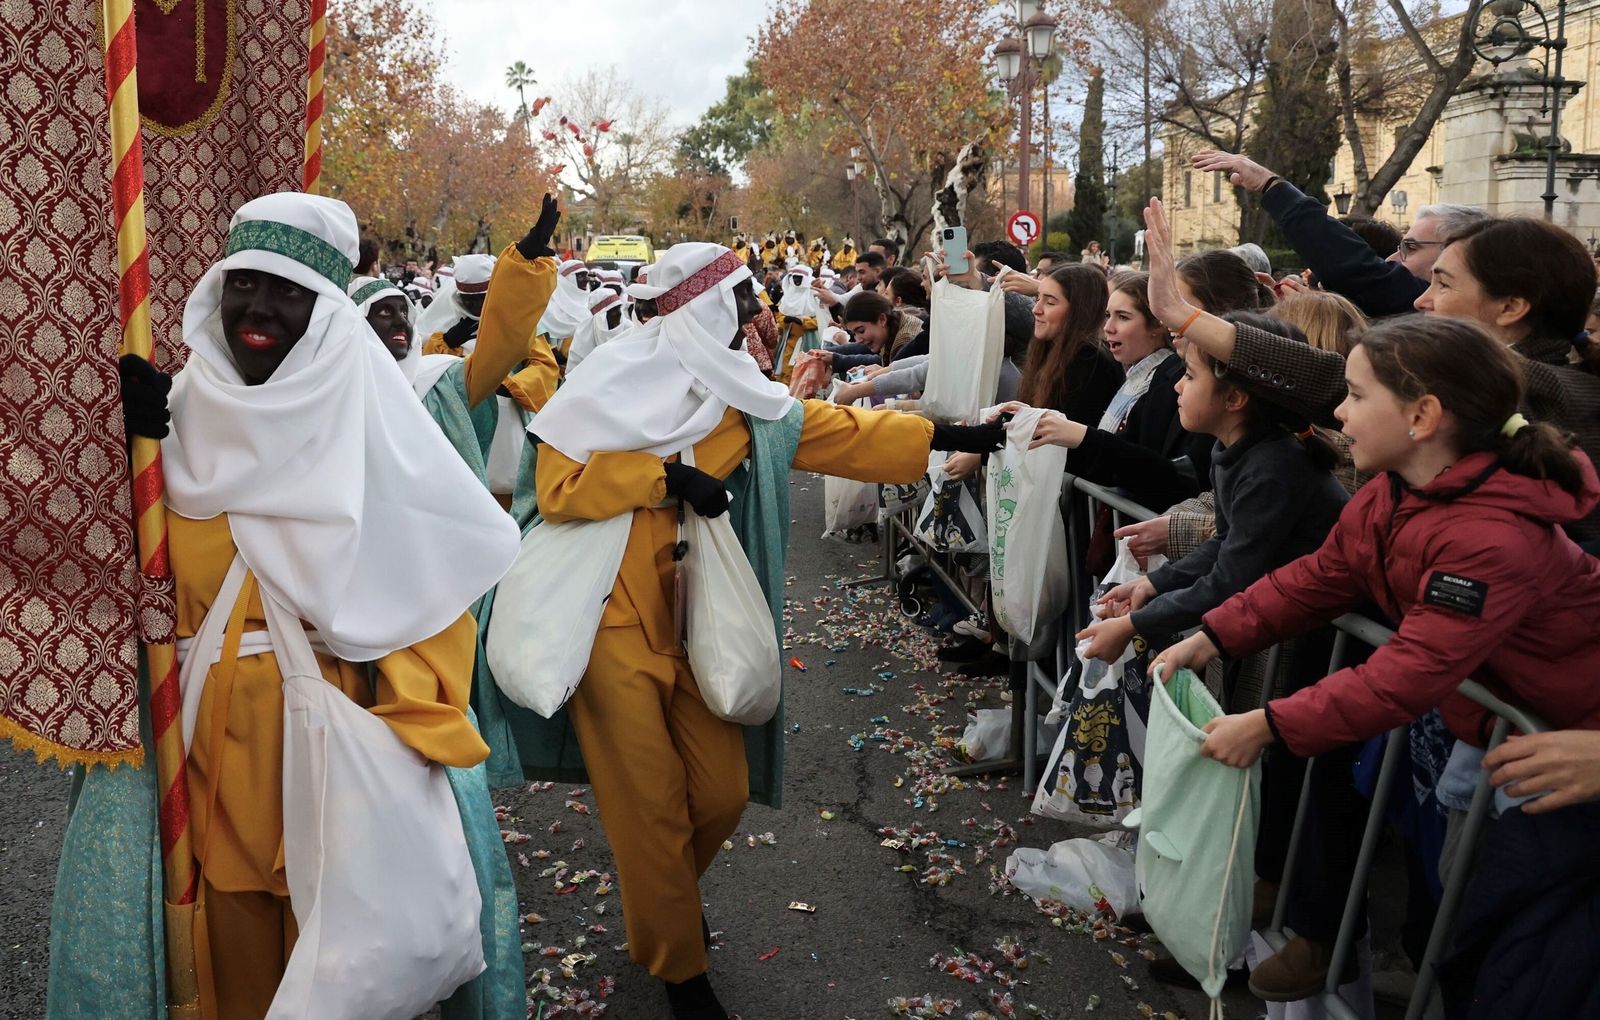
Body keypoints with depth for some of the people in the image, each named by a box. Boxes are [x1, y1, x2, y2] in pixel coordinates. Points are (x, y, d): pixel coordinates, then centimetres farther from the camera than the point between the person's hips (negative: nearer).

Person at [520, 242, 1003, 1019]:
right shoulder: (616, 384, -10)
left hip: (696, 620, 6)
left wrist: (946, 437, 6)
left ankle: (662, 894, 41)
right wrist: (663, 474, -20)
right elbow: (557, 488, -15)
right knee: (650, 805, 3)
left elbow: (843, 433, 8)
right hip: (614, 622, -5)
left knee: (723, 793, 8)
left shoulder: (744, 397, 6)